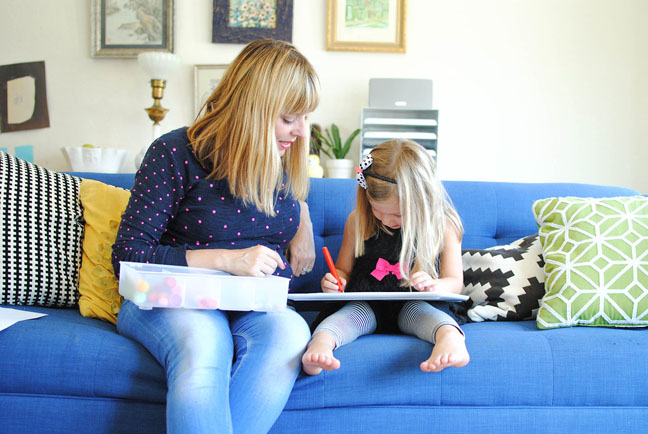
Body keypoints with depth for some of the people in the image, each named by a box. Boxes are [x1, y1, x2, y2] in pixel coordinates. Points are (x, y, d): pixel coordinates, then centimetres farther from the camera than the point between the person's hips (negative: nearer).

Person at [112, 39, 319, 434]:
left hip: (257, 307, 4)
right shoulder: (176, 154, -9)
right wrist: (226, 260, -19)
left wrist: (302, 220, 10)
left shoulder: (286, 159, 7)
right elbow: (128, 257, -11)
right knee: (204, 342, -40)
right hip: (169, 302, -3)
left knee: (290, 331, -34)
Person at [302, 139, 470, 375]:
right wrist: (335, 280, -11)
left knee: (421, 311, -34)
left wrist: (435, 285, -26)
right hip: (367, 304, 1)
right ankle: (320, 343, -55)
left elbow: (455, 282, -2)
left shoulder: (442, 225, -4)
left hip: (414, 304, -1)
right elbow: (344, 270, 14)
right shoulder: (358, 220, 2)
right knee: (352, 312, -30)